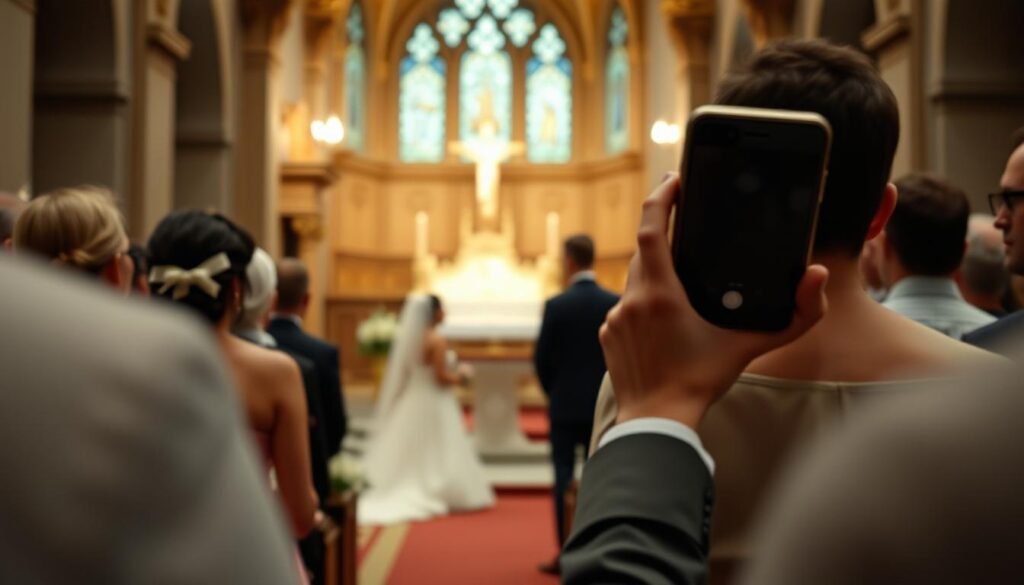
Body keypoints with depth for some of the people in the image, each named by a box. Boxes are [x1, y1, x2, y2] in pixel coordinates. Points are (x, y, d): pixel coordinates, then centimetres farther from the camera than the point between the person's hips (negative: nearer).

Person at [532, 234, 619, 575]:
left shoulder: (556, 305, -10)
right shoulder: (616, 303, -3)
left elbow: (542, 359, -6)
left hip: (565, 406, -2)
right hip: (602, 406, 2)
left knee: (564, 477, 4)